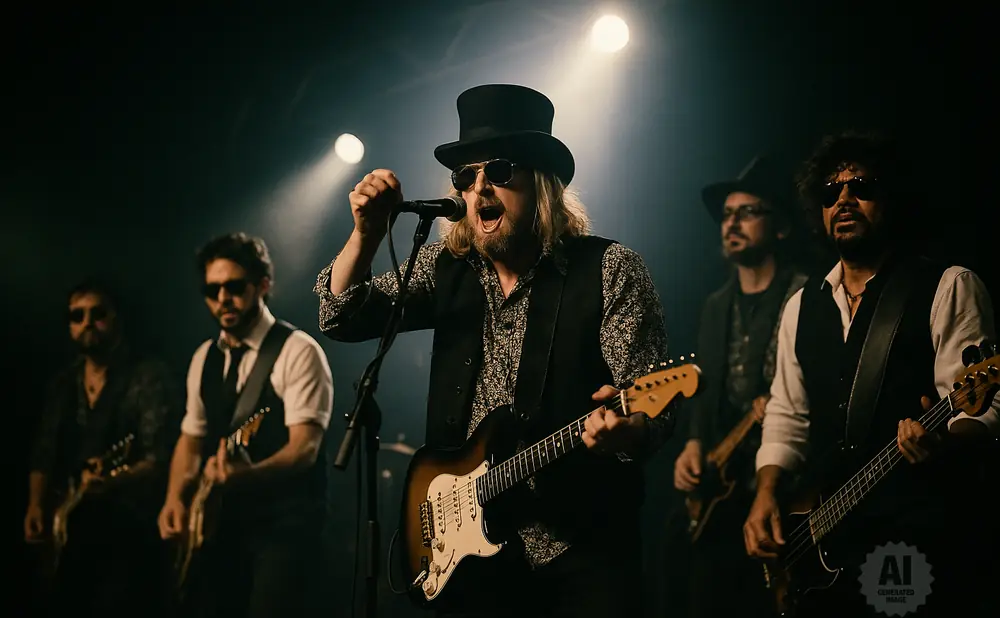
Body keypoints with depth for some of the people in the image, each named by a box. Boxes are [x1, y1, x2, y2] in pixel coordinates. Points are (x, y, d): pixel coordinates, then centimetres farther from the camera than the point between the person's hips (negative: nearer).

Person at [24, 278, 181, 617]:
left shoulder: (150, 378, -8)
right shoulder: (61, 385, 14)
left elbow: (158, 459, -17)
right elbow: (43, 455, 19)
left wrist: (115, 480, -34)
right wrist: (37, 506, 3)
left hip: (129, 533, -6)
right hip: (69, 536, 7)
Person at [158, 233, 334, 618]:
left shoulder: (298, 352, -9)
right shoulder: (204, 358, 13)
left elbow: (305, 447, -19)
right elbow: (191, 438, 19)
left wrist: (249, 474, -37)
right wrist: (175, 497, 1)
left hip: (284, 525, -7)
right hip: (222, 523, 7)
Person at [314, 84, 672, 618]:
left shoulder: (607, 269, -7)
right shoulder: (447, 266, 7)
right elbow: (341, 318, 5)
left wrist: (624, 430, -35)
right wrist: (367, 234, -12)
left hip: (582, 549, -3)